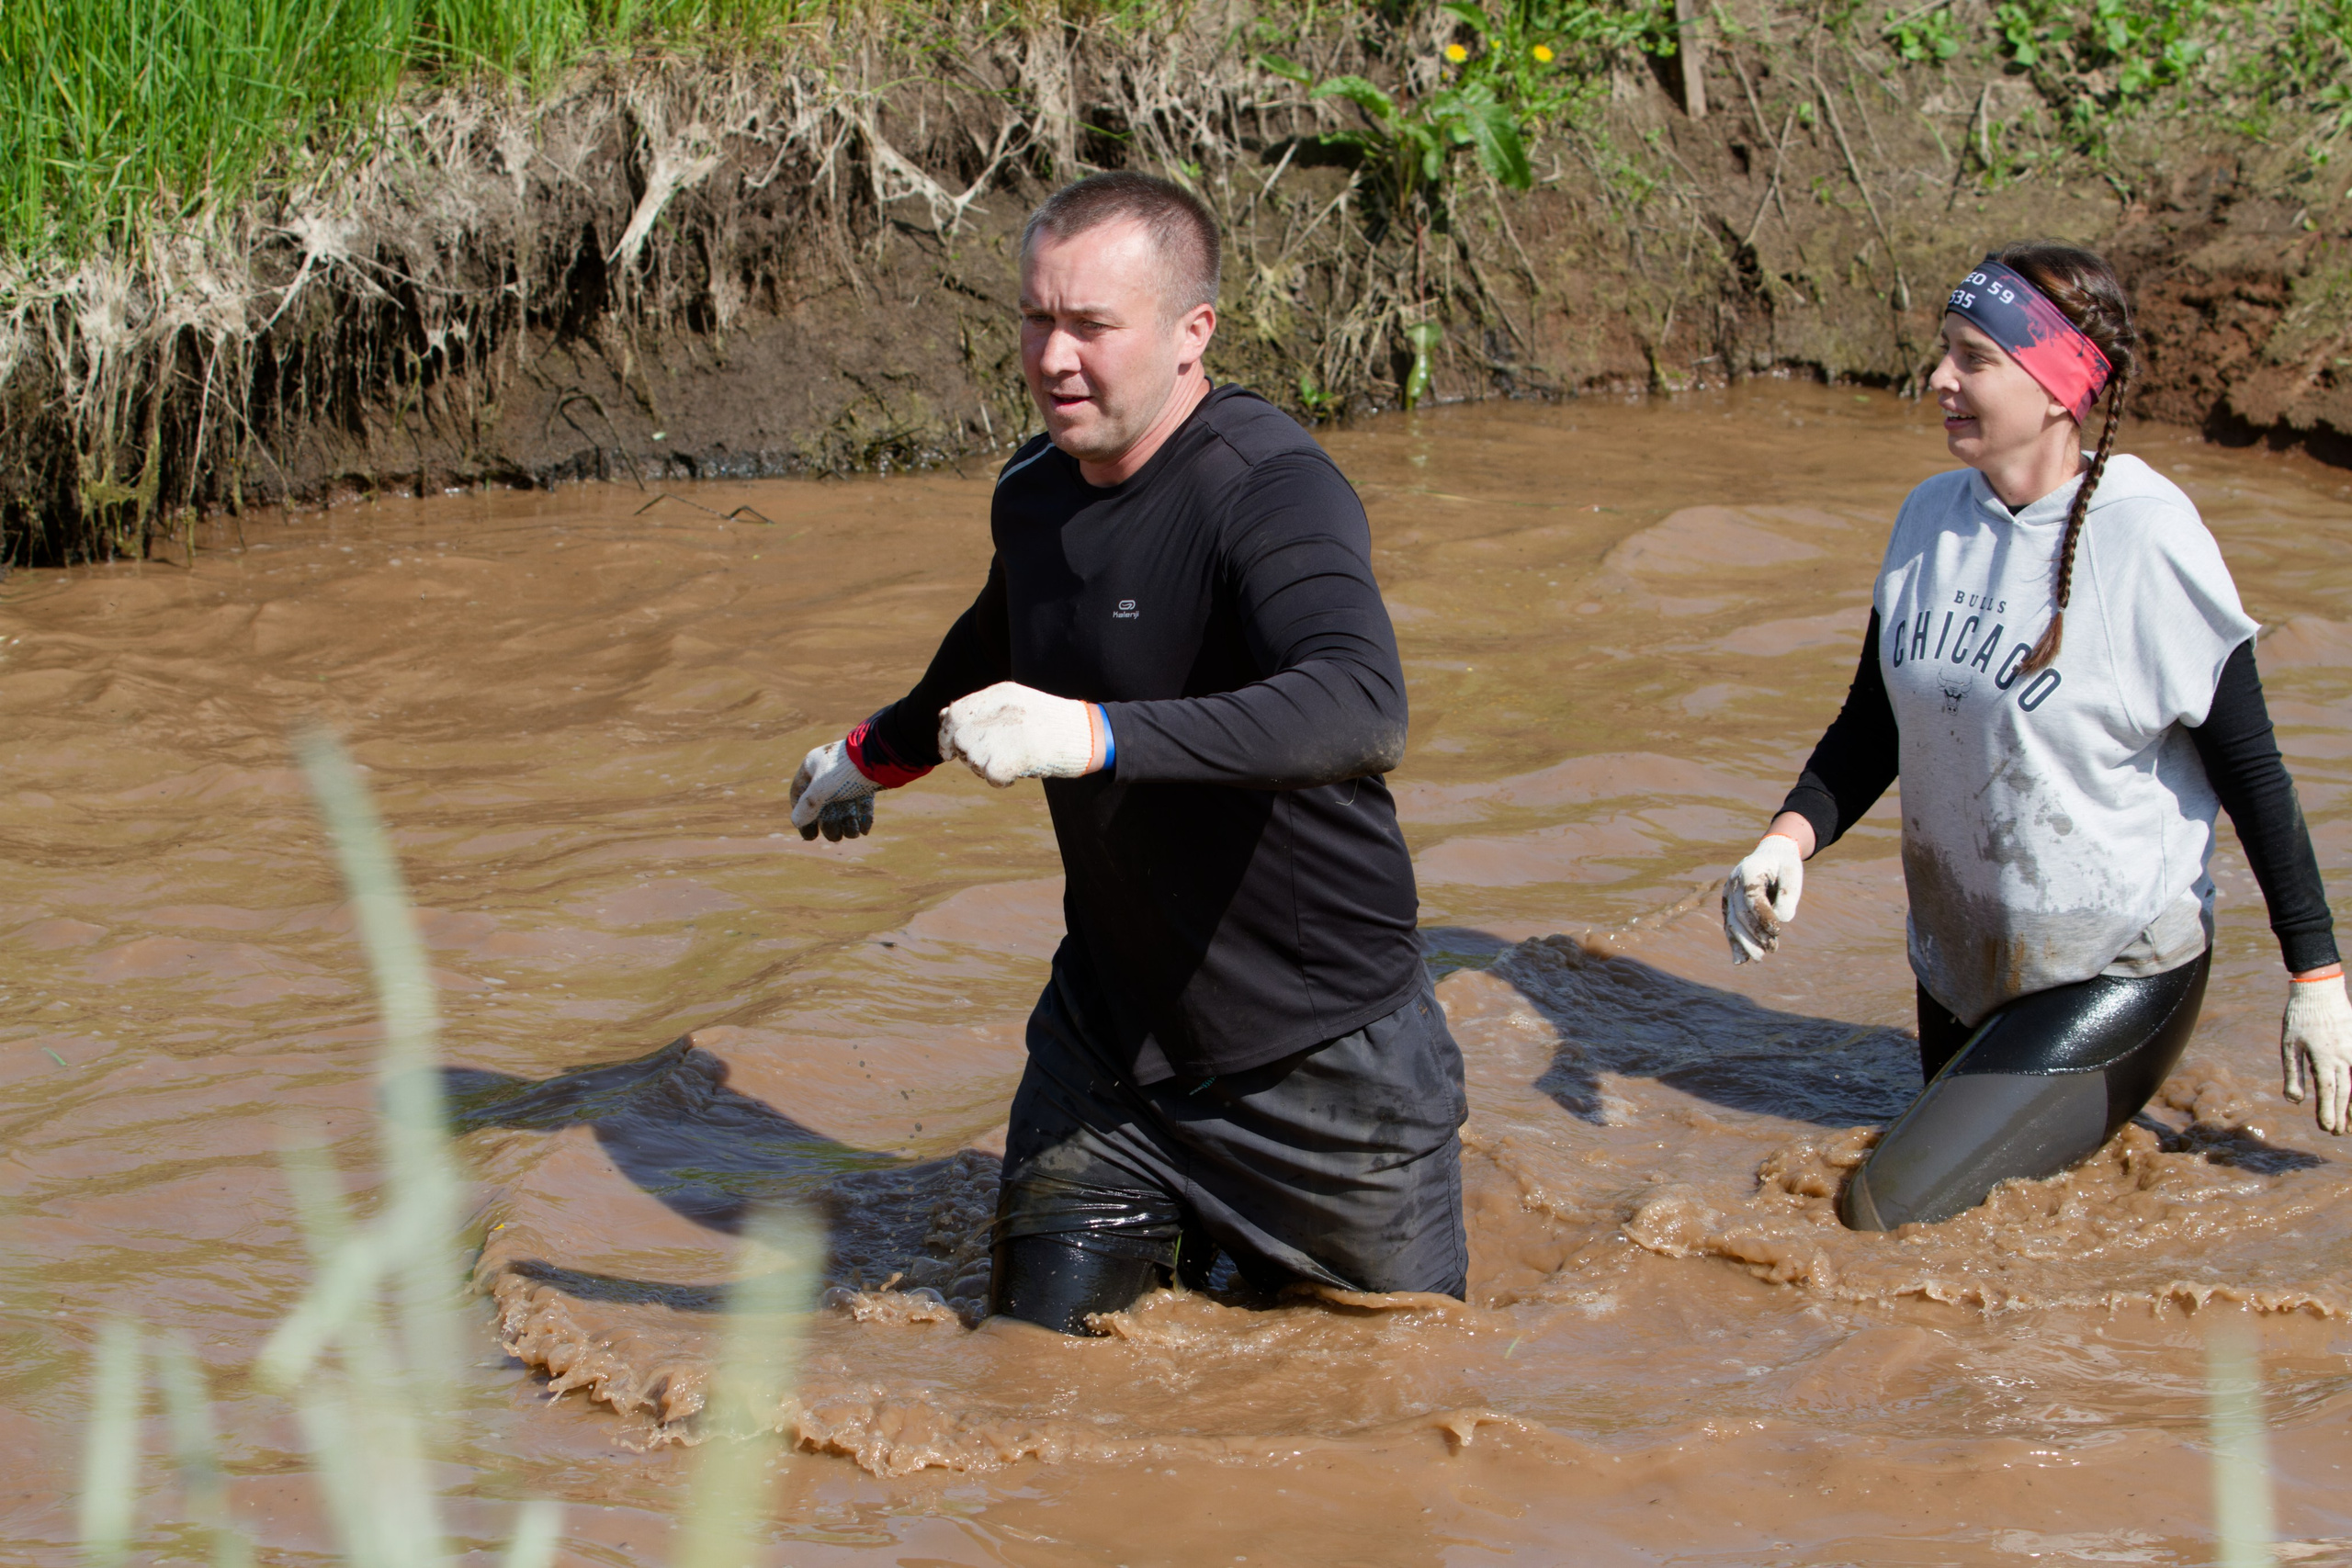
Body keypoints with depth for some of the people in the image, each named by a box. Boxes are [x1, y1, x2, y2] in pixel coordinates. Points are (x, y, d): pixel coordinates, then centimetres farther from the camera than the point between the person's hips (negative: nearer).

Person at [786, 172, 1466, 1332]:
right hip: (1105, 1049, 6)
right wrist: (874, 756, 45)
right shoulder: (1032, 495, 2)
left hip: (1321, 1060, -6)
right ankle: (1181, 1238, 33)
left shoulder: (1270, 489, -22)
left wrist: (1092, 735, -51)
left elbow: (1361, 714, -41)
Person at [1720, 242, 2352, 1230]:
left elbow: (2250, 768, -12)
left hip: (2114, 976, -7)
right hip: (1963, 960, 7)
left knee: (1893, 1215, -15)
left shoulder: (2147, 539, -19)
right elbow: (1873, 724, 8)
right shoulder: (1932, 518, -1)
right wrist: (1789, 842, -11)